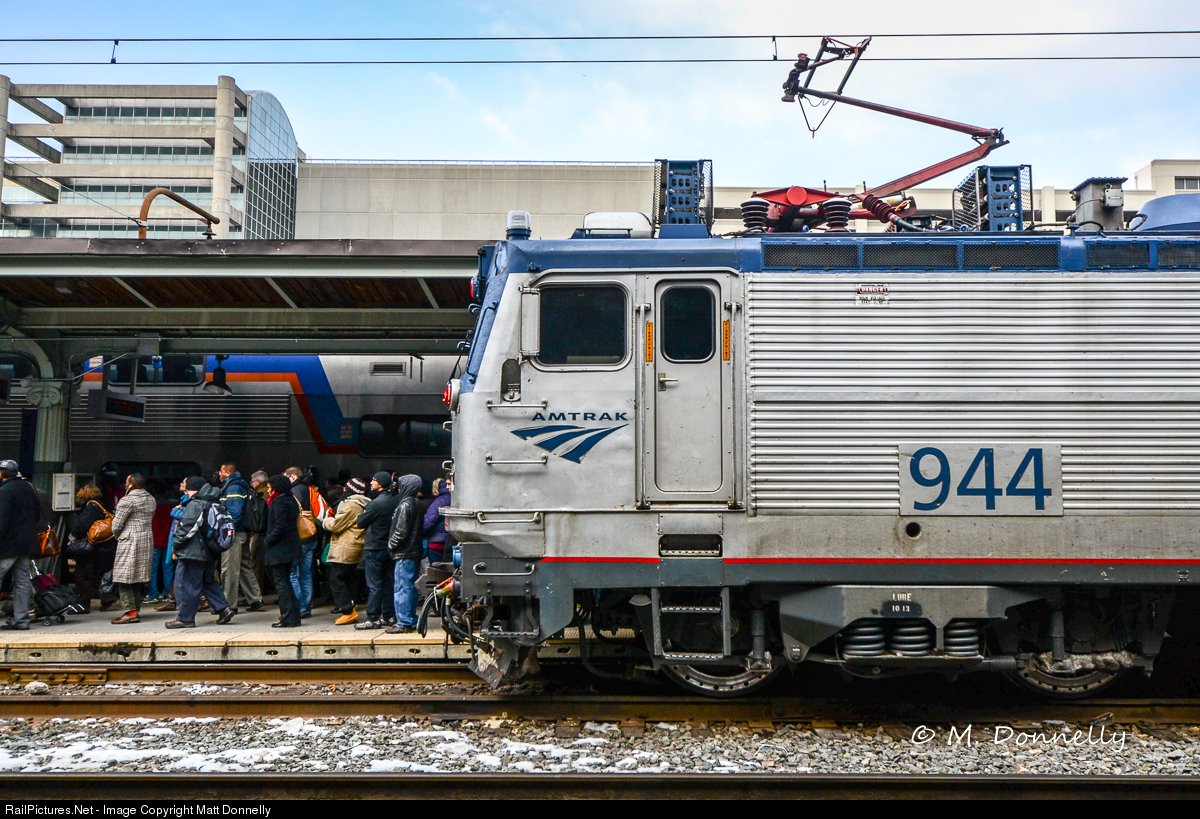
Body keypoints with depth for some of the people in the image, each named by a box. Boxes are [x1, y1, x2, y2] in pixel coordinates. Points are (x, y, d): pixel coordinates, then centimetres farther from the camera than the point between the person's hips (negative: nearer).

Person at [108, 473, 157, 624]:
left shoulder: (127, 501, -13)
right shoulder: (151, 499, 12)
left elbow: (116, 526, -11)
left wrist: (117, 536, 11)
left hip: (129, 541, -8)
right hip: (147, 539, 8)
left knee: (124, 578, -4)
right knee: (140, 578, 11)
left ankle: (130, 611, -7)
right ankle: (136, 609, 14)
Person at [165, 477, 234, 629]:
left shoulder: (194, 505, -15)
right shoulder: (214, 504, 12)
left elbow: (186, 528, -18)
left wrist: (176, 545, -6)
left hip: (192, 553, -9)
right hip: (209, 553, 9)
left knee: (185, 585, -1)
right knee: (209, 582, 20)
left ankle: (185, 618, 2)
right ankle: (223, 609, 10)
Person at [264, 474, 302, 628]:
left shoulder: (279, 502, -15)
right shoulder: (291, 500, 12)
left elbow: (280, 527, -21)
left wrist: (267, 540, -11)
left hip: (279, 547, -9)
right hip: (290, 546, 9)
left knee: (281, 582, -4)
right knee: (285, 581, 17)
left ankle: (288, 619, -3)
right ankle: (293, 616, 19)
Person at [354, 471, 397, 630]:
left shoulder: (376, 503, -19)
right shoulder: (395, 501, 3)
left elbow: (359, 523, -11)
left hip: (374, 547, -7)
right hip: (388, 545, 7)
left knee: (374, 584, -3)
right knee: (386, 582, 13)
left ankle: (372, 619, 0)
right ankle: (388, 615, 17)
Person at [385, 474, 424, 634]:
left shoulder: (405, 505, -15)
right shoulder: (416, 504, 12)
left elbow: (400, 531, -19)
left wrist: (391, 545, -4)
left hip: (404, 554, -9)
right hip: (415, 551, 9)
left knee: (402, 588, -6)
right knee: (411, 587, 14)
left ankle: (404, 623, -4)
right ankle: (411, 621, 19)